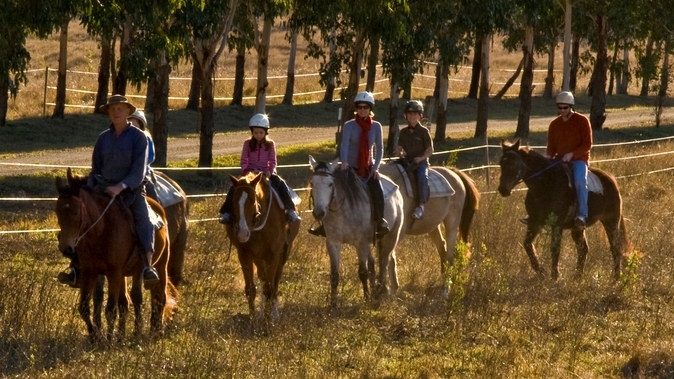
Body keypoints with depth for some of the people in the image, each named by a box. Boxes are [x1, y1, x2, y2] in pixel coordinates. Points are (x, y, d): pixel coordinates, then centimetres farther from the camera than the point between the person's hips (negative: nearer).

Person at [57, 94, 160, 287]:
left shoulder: (138, 137, -2)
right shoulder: (103, 138, 11)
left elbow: (139, 171, -10)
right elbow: (95, 170, 18)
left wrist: (120, 187, -23)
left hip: (132, 191, -4)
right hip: (104, 190, 4)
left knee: (144, 220, -28)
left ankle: (147, 265, -43)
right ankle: (75, 267, -15)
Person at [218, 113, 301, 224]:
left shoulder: (270, 144, 2)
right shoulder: (248, 144, 2)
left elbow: (273, 161, -1)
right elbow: (244, 161, 1)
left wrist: (269, 171, -20)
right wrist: (246, 171, -19)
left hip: (266, 173, 0)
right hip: (250, 172, 0)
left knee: (281, 185, -25)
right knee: (234, 188, -24)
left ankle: (291, 210, -18)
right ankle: (226, 212, -16)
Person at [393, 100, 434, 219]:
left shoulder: (424, 131, 0)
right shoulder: (404, 132, 12)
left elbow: (430, 150, -1)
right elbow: (399, 148, 11)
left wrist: (421, 158, -18)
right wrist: (398, 152, -13)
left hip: (421, 162, -5)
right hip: (407, 162, 5)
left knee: (422, 177, -33)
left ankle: (421, 205, -38)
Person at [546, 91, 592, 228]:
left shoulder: (582, 121, -3)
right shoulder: (554, 124, 10)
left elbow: (587, 144, -7)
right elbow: (551, 146, 16)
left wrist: (572, 154, -20)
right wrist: (550, 157, -6)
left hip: (579, 159, -5)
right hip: (560, 160, 5)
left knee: (580, 180, -35)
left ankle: (582, 215, -39)